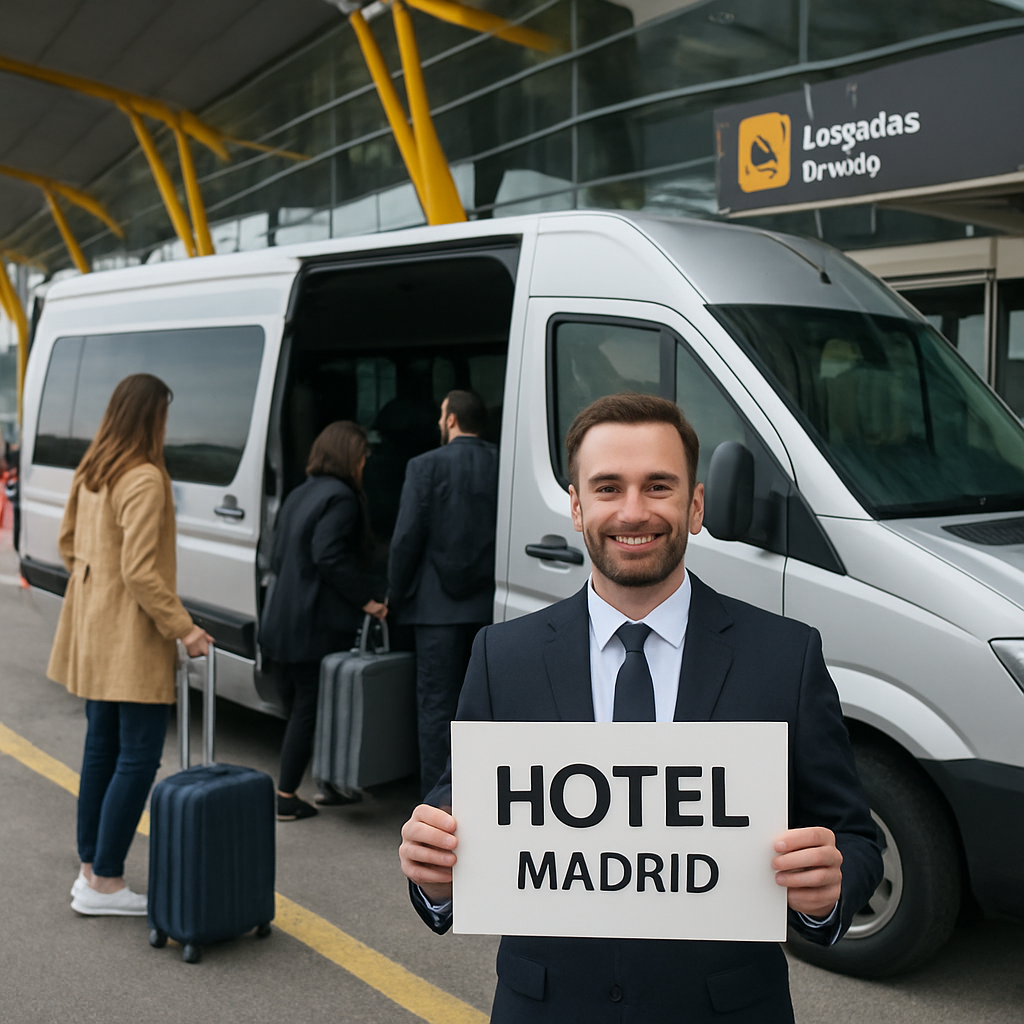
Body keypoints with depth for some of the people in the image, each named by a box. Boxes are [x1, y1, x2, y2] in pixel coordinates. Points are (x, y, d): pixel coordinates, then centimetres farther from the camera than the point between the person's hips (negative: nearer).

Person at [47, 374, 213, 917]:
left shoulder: (90, 473, 9)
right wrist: (182, 626, -17)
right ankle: (104, 883, 5)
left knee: (101, 749, 16)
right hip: (132, 638, -10)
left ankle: (90, 870, 25)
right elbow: (140, 572, -23)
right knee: (138, 758, -1)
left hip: (94, 633, 10)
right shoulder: (145, 480, -19)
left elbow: (67, 543, 19)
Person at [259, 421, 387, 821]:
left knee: (299, 707, 16)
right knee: (310, 709, 0)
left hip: (284, 623, 10)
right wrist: (368, 598, -19)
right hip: (318, 626, -10)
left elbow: (277, 558, 18)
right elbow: (330, 558, -23)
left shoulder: (299, 495, 16)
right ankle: (286, 798, 5)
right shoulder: (341, 498, -13)